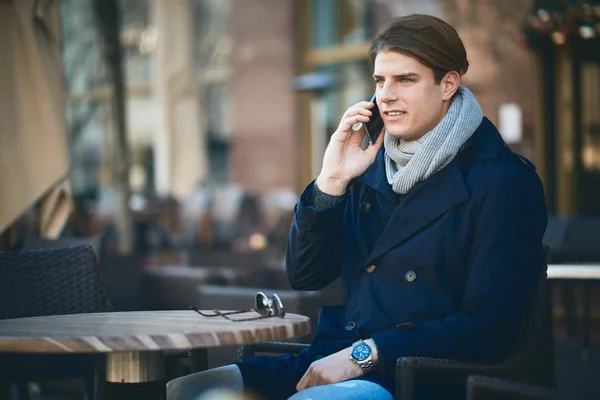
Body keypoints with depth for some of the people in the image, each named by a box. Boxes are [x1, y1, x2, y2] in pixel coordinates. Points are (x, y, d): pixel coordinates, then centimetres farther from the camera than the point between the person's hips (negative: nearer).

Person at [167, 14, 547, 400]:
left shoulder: (502, 181, -5)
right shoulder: (372, 163, 14)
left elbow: (490, 329, -13)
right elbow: (305, 276, 13)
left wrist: (365, 354, -18)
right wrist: (332, 180, -2)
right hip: (335, 362, 6)